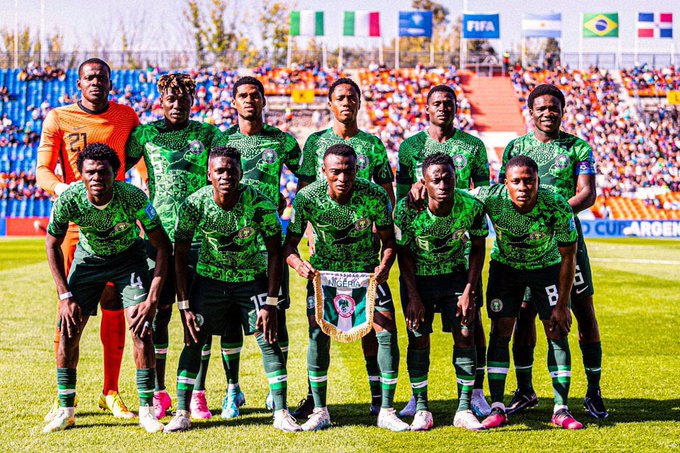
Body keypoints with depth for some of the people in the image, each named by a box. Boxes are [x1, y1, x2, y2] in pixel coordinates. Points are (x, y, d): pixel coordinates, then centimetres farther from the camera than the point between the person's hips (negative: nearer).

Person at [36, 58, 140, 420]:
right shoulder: (58, 118, 4)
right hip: (74, 221, -2)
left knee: (115, 306, 2)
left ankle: (111, 393, 10)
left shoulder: (125, 116, 10)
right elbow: (42, 169, 1)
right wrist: (61, 188, -20)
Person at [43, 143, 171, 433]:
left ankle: (146, 409, -4)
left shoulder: (134, 197, -31)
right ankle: (66, 410, 9)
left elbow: (162, 246, -21)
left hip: (128, 257, -2)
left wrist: (152, 299, -26)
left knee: (141, 329, -17)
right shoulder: (69, 198, -27)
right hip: (88, 257, 2)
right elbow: (52, 244, -9)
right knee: (68, 330, -7)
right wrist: (65, 297, -12)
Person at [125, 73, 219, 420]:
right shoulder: (145, 134, 8)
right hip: (159, 233, 0)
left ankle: (197, 393, 9)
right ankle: (158, 393, 10)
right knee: (158, 311, 0)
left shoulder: (207, 134, 8)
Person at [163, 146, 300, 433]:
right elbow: (180, 256, -9)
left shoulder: (259, 204, -22)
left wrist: (270, 303, -16)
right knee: (193, 341, -6)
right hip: (209, 278, 1)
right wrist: (184, 306, -12)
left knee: (268, 339, -9)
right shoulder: (194, 204, -19)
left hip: (253, 278, -1)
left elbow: (274, 253, -12)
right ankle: (182, 413, 3)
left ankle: (281, 414, -1)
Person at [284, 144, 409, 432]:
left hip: (367, 270, 0)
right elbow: (290, 244, -13)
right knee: (318, 334, -14)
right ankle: (319, 411, 2)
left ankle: (386, 412, 1)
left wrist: (384, 265, -30)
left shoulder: (375, 196, -21)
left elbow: (388, 239, -10)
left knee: (388, 332, -12)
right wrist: (298, 263, -36)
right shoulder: (307, 198, -21)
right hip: (324, 271, 0)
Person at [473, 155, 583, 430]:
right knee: (500, 332, -6)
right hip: (505, 266, 1)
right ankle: (497, 409, 0)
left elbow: (568, 257, -19)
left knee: (558, 333, -5)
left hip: (547, 266, 0)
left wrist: (562, 304, -15)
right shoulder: (491, 198, -30)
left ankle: (561, 410, 3)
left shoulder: (557, 207, -31)